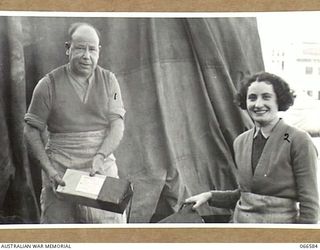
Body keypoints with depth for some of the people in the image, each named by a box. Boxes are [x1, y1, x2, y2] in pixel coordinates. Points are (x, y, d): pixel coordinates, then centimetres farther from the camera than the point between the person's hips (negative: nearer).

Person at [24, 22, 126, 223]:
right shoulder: (49, 84, -3)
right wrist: (48, 169, -11)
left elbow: (117, 126, -2)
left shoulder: (108, 80, 2)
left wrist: (99, 156, -18)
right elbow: (32, 131, -1)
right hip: (60, 169, -1)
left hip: (102, 167, 1)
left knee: (111, 220, -3)